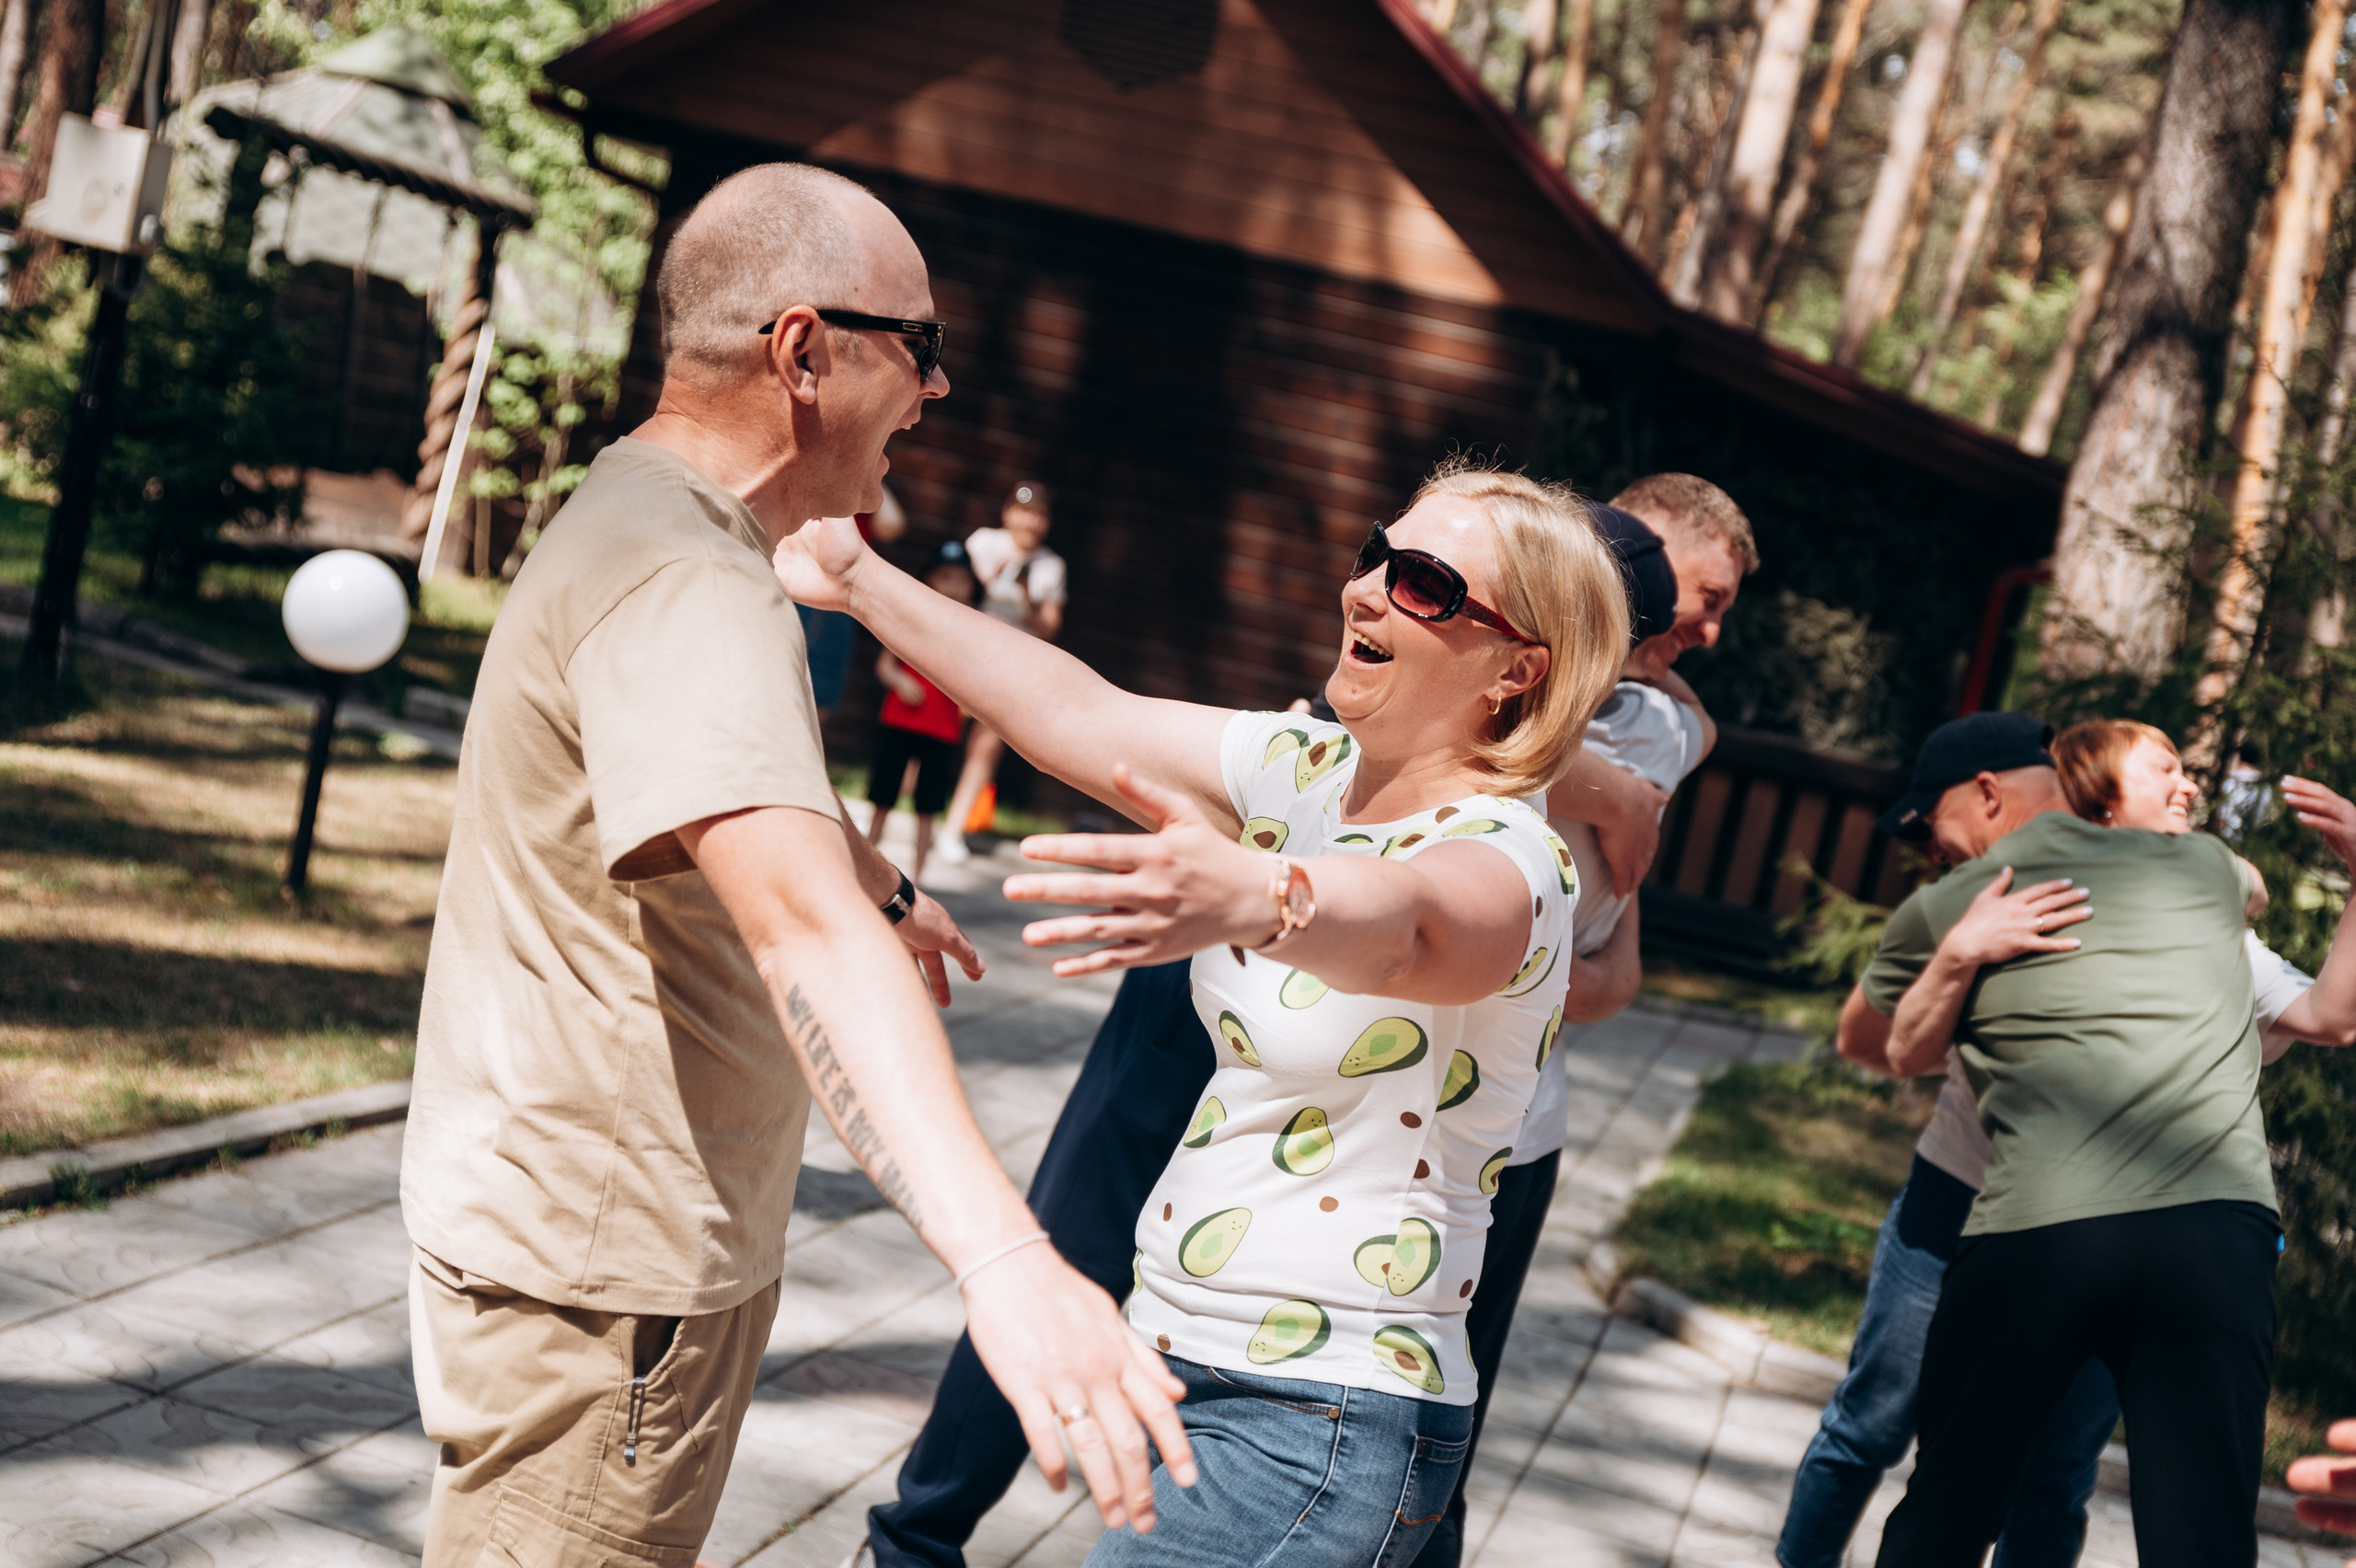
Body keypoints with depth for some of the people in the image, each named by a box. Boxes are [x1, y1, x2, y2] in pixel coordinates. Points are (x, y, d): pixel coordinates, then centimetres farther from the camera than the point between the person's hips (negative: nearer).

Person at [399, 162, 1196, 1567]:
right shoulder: (687, 592, -26)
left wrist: (883, 885, 48)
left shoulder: (653, 517, 11)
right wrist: (1001, 1258, -54)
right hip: (597, 1284, -11)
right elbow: (795, 919, -42)